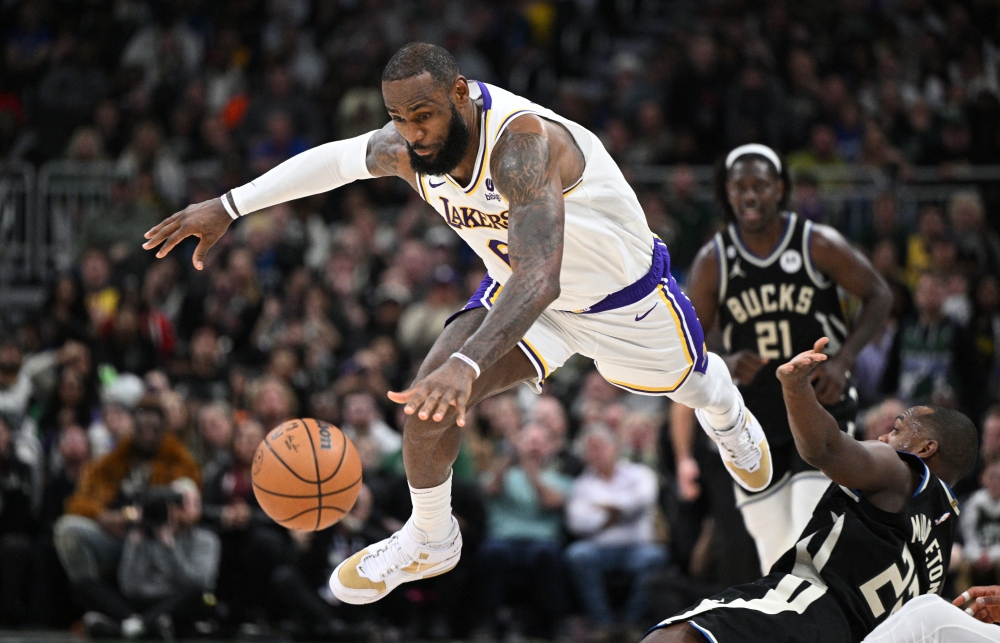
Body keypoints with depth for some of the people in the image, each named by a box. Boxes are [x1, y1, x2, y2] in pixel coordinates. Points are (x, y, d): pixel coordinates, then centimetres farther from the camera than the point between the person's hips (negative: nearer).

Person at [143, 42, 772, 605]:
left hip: (624, 296, -4)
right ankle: (430, 539, 7)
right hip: (521, 292, 4)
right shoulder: (406, 150, -24)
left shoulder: (521, 143, -45)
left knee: (689, 379, 26)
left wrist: (467, 367, -69)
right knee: (431, 391, -18)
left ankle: (730, 419, 66)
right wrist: (228, 207, -5)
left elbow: (539, 278, -56)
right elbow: (335, 158, -1)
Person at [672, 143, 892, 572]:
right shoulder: (713, 261, -2)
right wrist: (724, 365, -20)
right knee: (775, 554, 4)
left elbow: (879, 295, 1)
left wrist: (842, 360, -12)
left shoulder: (818, 244, -8)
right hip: (755, 418, 3)